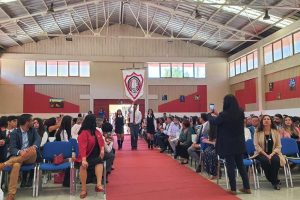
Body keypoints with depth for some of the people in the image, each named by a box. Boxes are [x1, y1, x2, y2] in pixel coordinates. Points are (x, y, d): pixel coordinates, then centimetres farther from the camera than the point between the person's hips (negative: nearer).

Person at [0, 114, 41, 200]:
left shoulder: (32, 130, 12)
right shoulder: (15, 133, -1)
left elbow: (38, 139, -5)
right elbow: (12, 148, -11)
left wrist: (34, 146, -29)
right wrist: (20, 152, -34)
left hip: (30, 157, 2)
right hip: (18, 156, -2)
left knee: (33, 151, -34)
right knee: (16, 165, -37)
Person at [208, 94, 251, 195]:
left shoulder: (224, 114, -18)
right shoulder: (241, 113, -1)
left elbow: (213, 122, -1)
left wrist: (211, 115, 21)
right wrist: (218, 115, 24)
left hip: (228, 145, -5)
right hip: (239, 144, 5)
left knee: (230, 166, 3)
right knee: (241, 165, 15)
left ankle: (233, 189, 8)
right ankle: (247, 187, 19)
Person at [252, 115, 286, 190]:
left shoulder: (276, 132, 4)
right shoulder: (257, 132, 0)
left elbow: (278, 146, 0)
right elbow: (256, 146, -6)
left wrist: (271, 155, -16)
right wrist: (266, 155, -17)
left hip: (273, 153, 1)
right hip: (261, 153, -1)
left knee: (275, 160, -32)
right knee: (265, 160, -33)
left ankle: (274, 180, -12)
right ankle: (275, 181, -12)